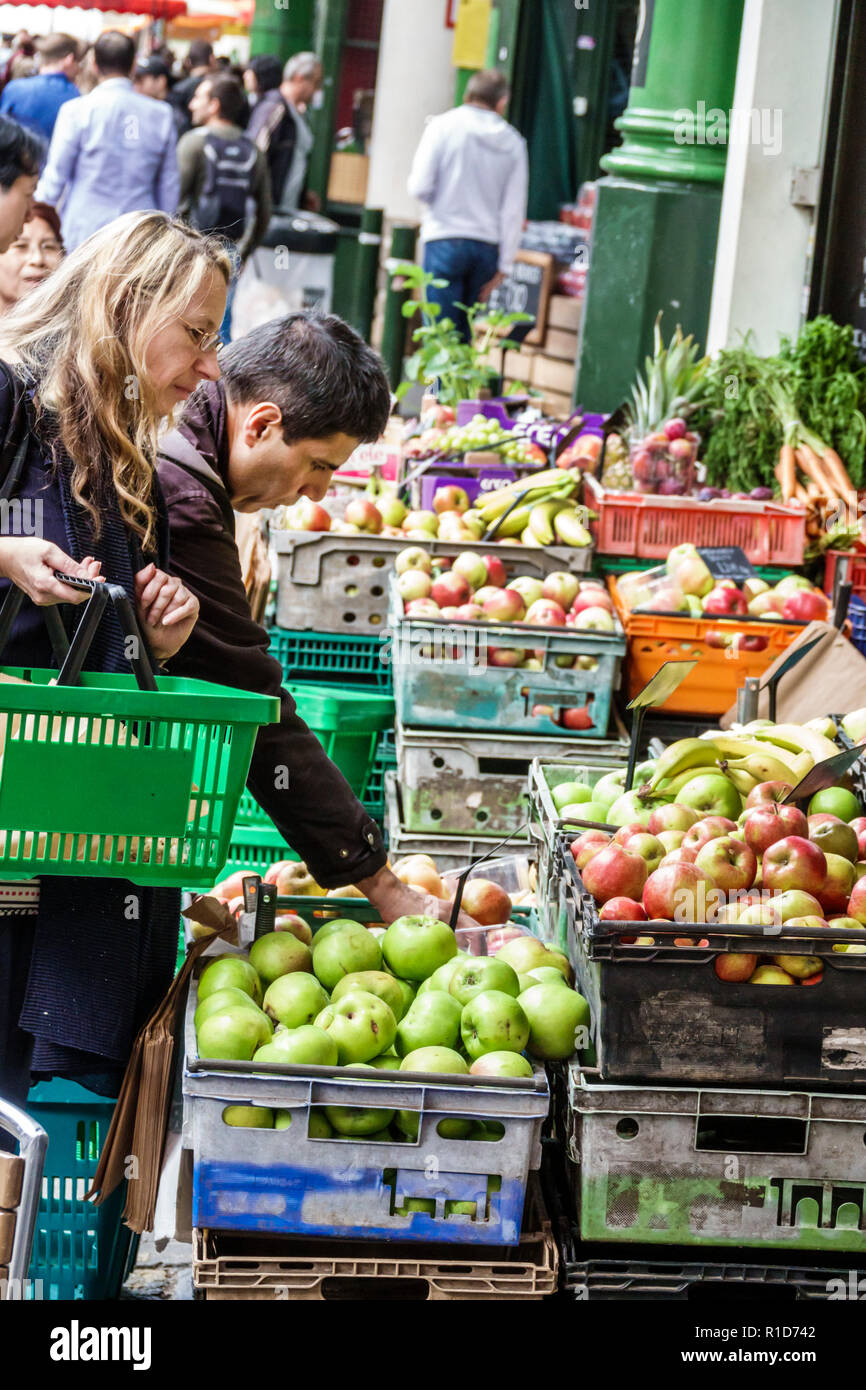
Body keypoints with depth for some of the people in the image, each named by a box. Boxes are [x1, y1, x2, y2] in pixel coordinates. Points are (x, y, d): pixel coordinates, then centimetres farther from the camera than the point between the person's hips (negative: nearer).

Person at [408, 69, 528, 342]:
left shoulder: (444, 126, -2)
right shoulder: (513, 142, 5)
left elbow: (419, 187, -9)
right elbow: (514, 211, 4)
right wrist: (503, 266, 8)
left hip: (445, 240, -3)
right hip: (486, 246, 3)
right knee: (465, 330, 14)